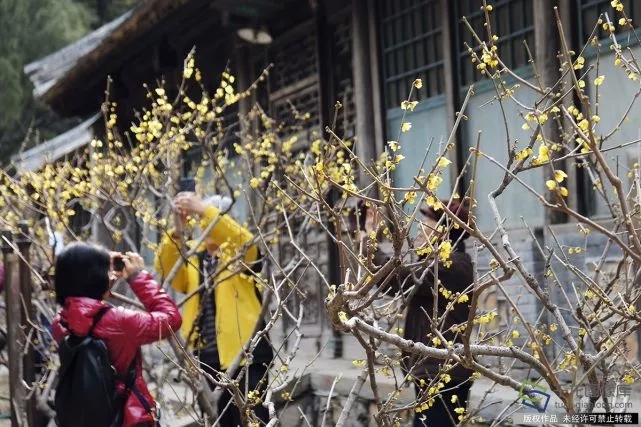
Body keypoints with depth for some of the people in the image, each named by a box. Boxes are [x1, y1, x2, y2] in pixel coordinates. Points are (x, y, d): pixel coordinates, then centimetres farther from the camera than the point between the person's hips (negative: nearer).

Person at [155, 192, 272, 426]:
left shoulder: (241, 253, 4)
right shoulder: (193, 254, 15)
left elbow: (245, 242, -19)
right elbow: (166, 269, -3)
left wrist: (204, 210, -26)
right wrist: (176, 230, -19)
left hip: (244, 354, -5)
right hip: (208, 357, 5)